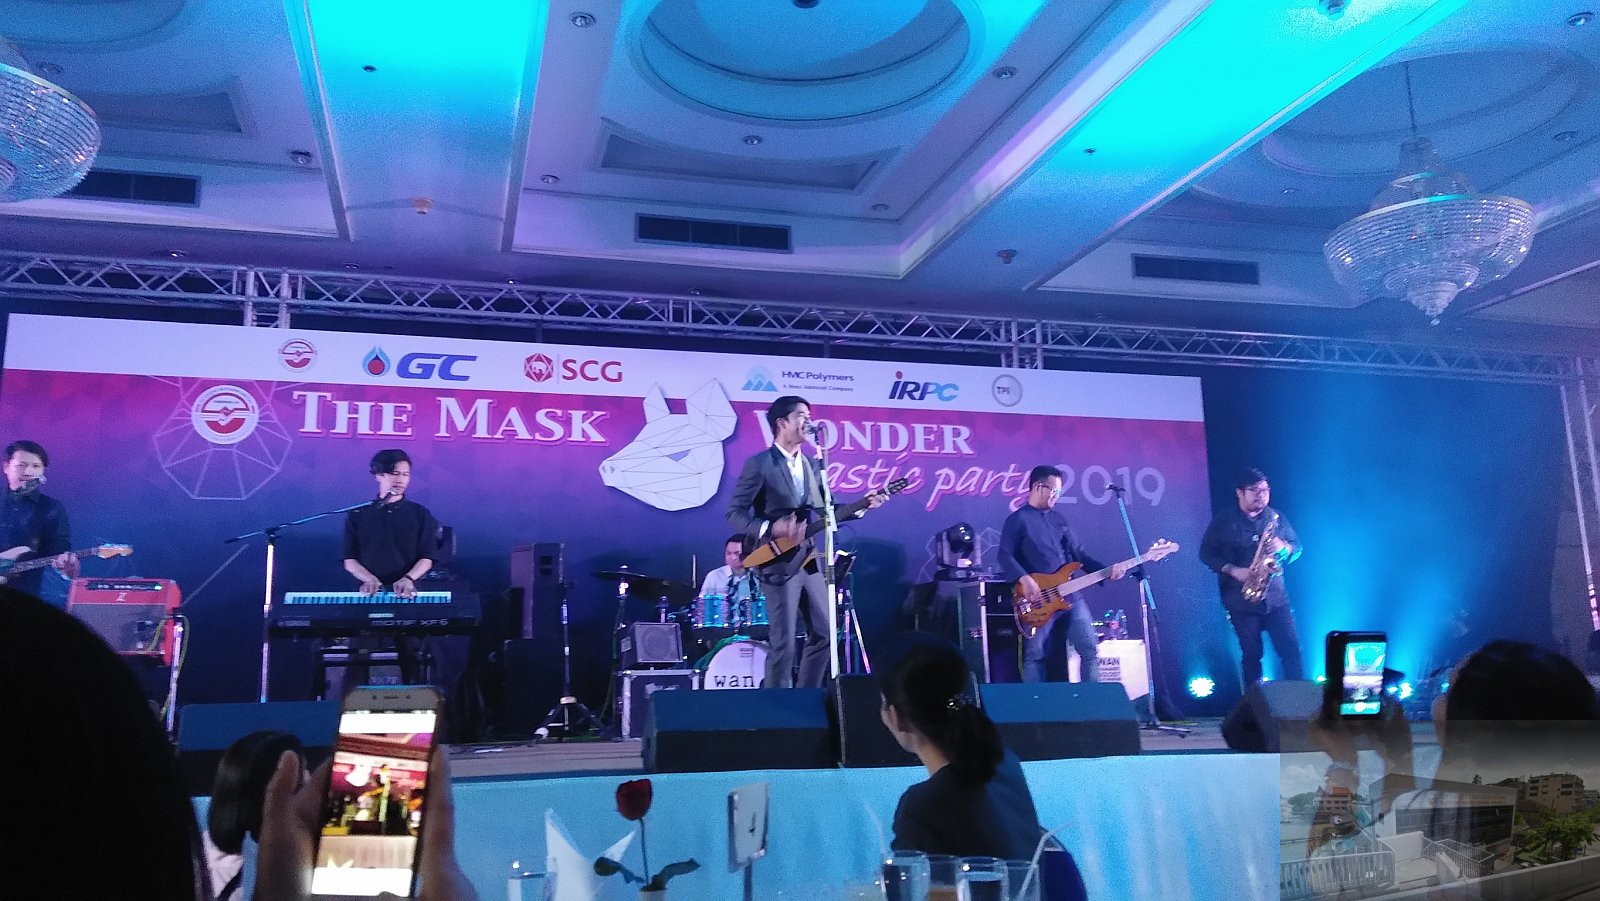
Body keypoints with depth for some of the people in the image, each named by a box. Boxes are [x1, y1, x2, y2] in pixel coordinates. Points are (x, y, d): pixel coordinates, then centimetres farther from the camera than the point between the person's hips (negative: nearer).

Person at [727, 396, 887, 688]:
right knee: (784, 643, -6)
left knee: (824, 633, 10)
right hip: (779, 563, -7)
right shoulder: (759, 464, -9)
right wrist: (771, 528, -24)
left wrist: (862, 505, -1)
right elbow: (734, 513, -11)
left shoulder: (811, 464, 12)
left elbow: (826, 509, 14)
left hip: (808, 559, 7)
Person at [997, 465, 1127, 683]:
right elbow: (1005, 555, -12)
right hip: (1038, 599, -6)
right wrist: (1023, 579, -27)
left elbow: (1079, 554, 18)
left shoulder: (1059, 519, 19)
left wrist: (1107, 570, 4)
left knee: (1090, 649, 1)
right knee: (1034, 656, -3)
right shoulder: (1018, 519, -2)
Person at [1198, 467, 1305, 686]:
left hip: (1275, 597, 2)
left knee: (1291, 650, -3)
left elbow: (1298, 546, 13)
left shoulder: (1276, 518, 8)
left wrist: (1285, 548, -11)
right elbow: (1207, 554, -1)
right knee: (1251, 655, 4)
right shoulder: (1223, 522, -1)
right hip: (1241, 600, -2)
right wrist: (1232, 570, -15)